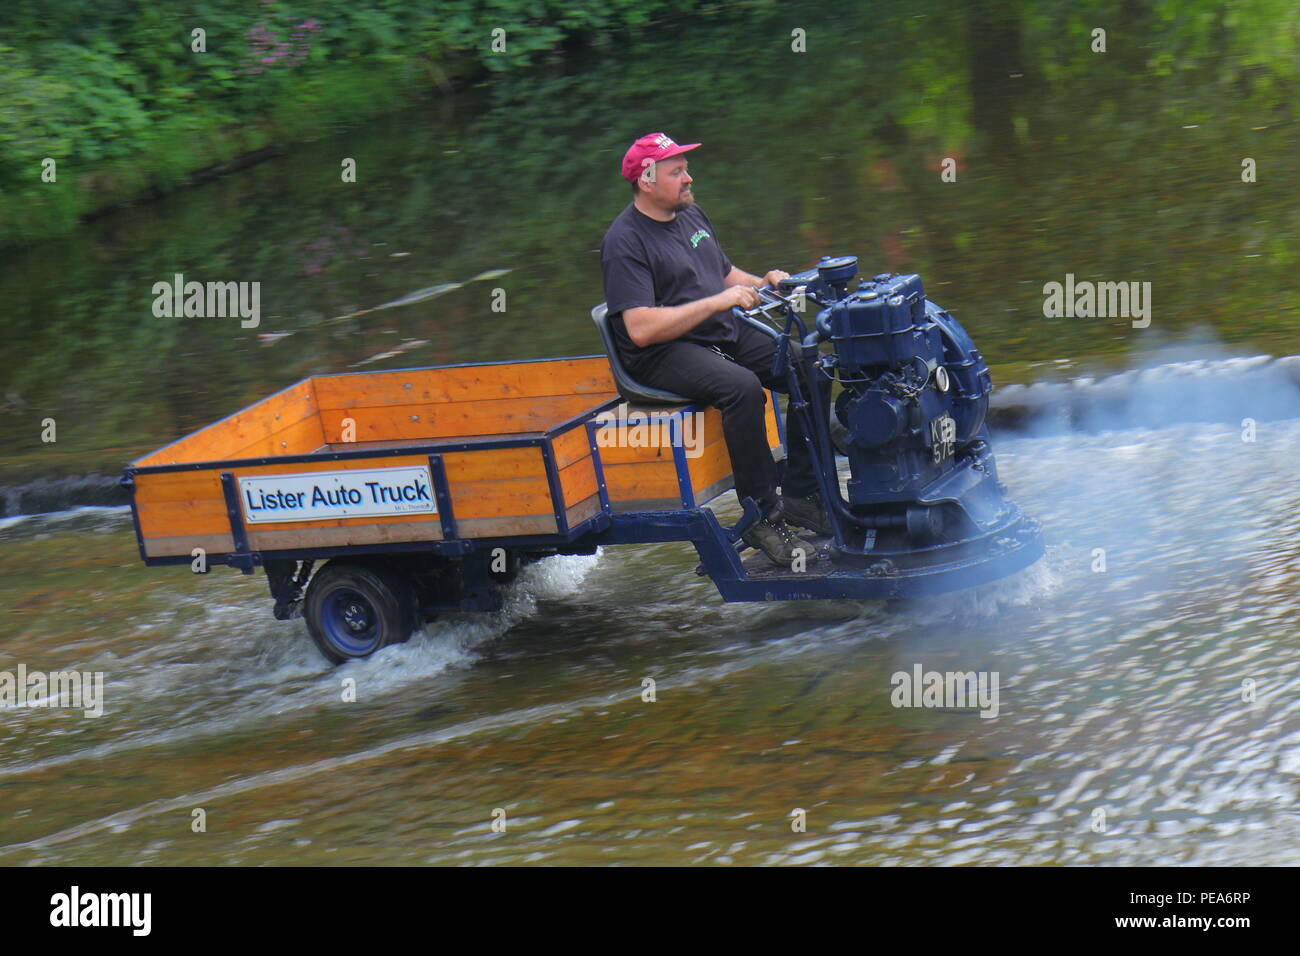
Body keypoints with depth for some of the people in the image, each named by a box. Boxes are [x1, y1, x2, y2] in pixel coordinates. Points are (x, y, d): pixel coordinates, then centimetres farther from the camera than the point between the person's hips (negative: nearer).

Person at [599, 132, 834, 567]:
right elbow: (641, 330, -23)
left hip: (726, 334, 9)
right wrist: (718, 301, -25)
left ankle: (800, 494, -1)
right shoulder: (625, 242, -13)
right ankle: (762, 517, -27)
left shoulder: (691, 216, 15)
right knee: (741, 386, -35)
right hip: (662, 354, -9)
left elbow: (726, 273, 28)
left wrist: (763, 283, 5)